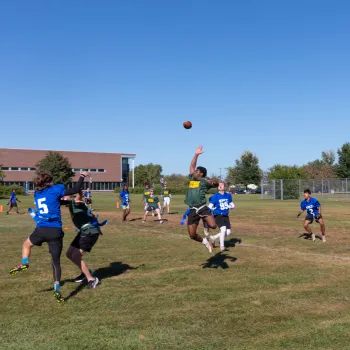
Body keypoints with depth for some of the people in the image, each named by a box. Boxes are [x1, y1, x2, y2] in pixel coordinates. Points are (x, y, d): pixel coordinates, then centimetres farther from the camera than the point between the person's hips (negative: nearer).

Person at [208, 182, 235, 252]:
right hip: (218, 215, -5)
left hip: (226, 216, 5)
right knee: (223, 229, -23)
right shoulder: (215, 196, -6)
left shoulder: (228, 195, 7)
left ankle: (214, 237, 21)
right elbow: (210, 207, -4)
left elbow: (232, 205, 16)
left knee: (228, 232, -2)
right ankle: (222, 246, -6)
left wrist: (230, 206, -6)